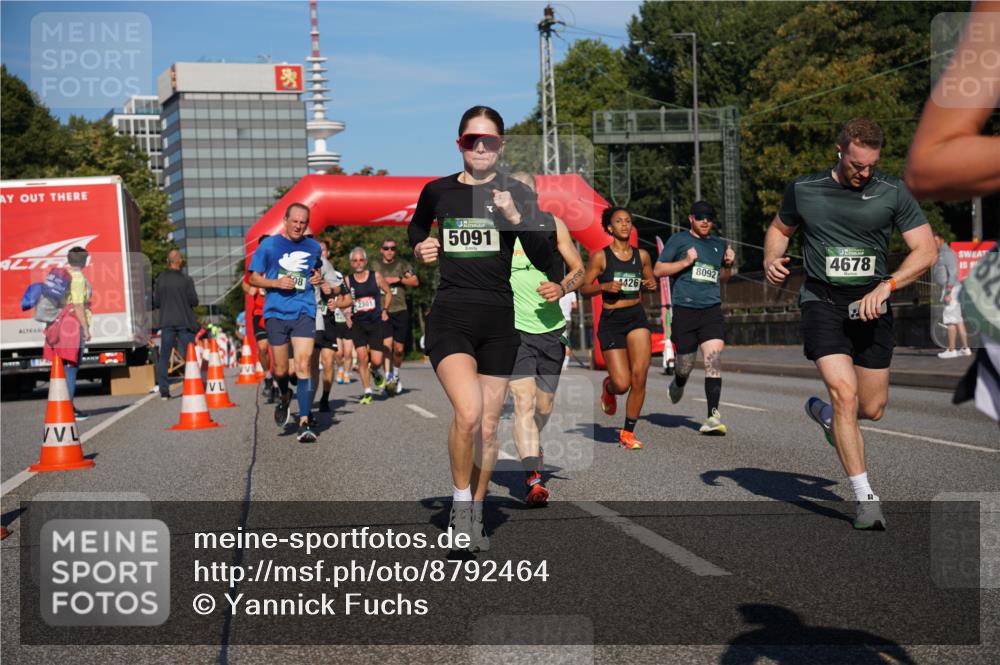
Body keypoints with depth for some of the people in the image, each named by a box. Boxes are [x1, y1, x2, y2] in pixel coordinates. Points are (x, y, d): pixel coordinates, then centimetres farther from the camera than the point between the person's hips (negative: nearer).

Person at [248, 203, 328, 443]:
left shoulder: (313, 248, 10)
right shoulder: (269, 245, 2)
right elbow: (253, 278, 5)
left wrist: (319, 278, 7)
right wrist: (277, 283, -13)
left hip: (304, 312, 0)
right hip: (276, 313, 0)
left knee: (303, 365, -13)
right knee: (280, 370, 6)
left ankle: (304, 423, -14)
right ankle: (284, 397, 41)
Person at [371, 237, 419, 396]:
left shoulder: (402, 264, 8)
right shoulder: (374, 265, 10)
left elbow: (415, 281, 0)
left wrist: (398, 279, -11)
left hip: (400, 311, 1)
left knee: (398, 348, 4)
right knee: (387, 344, -17)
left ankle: (396, 375, 26)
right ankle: (388, 378, -19)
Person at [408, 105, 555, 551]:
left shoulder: (517, 194, 3)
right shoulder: (437, 191, 6)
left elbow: (544, 261, -4)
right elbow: (417, 227, 28)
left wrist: (516, 218, -16)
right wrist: (420, 248, 7)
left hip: (499, 318, 1)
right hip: (450, 316, -1)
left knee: (488, 426, 7)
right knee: (468, 412, -23)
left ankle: (475, 514, 25)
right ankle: (460, 501, 0)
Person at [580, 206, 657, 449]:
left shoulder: (642, 255, 7)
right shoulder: (600, 257, -3)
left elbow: (650, 281, 21)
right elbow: (583, 288, 0)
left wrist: (652, 285, -1)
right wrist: (604, 286, -17)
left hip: (637, 317, 3)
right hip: (611, 321, -3)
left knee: (639, 377, -10)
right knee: (622, 384, -9)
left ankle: (628, 433, 6)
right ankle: (608, 387, 31)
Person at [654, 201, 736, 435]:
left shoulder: (719, 245, 17)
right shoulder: (678, 239, 6)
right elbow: (658, 270, 2)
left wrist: (728, 265, 7)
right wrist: (686, 262, -9)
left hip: (712, 310, 2)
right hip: (684, 309, -2)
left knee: (714, 360, -14)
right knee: (685, 364, 5)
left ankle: (713, 416, -16)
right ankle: (678, 385, 43)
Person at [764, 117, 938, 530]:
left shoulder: (893, 193, -1)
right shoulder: (803, 190, 1)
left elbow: (926, 250, -4)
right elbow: (779, 228, 19)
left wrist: (885, 287, -17)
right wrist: (771, 260, -3)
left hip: (871, 306, 2)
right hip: (821, 300, -2)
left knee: (872, 410, 8)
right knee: (845, 394, -20)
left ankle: (823, 412, 44)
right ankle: (866, 499, -13)